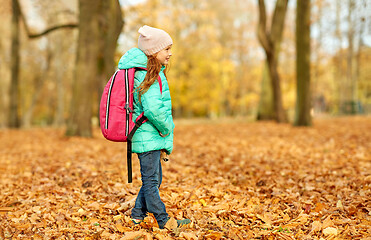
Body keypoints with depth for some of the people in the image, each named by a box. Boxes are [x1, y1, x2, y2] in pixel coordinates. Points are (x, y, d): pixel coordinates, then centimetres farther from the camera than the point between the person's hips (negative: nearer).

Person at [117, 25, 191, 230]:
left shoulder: (139, 71, 13)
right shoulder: (151, 76, -18)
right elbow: (152, 109, -31)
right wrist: (166, 129, -13)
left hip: (147, 136, 10)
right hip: (149, 137, -10)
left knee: (154, 178, 18)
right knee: (151, 180, -1)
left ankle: (137, 215, 26)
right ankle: (163, 220, 7)